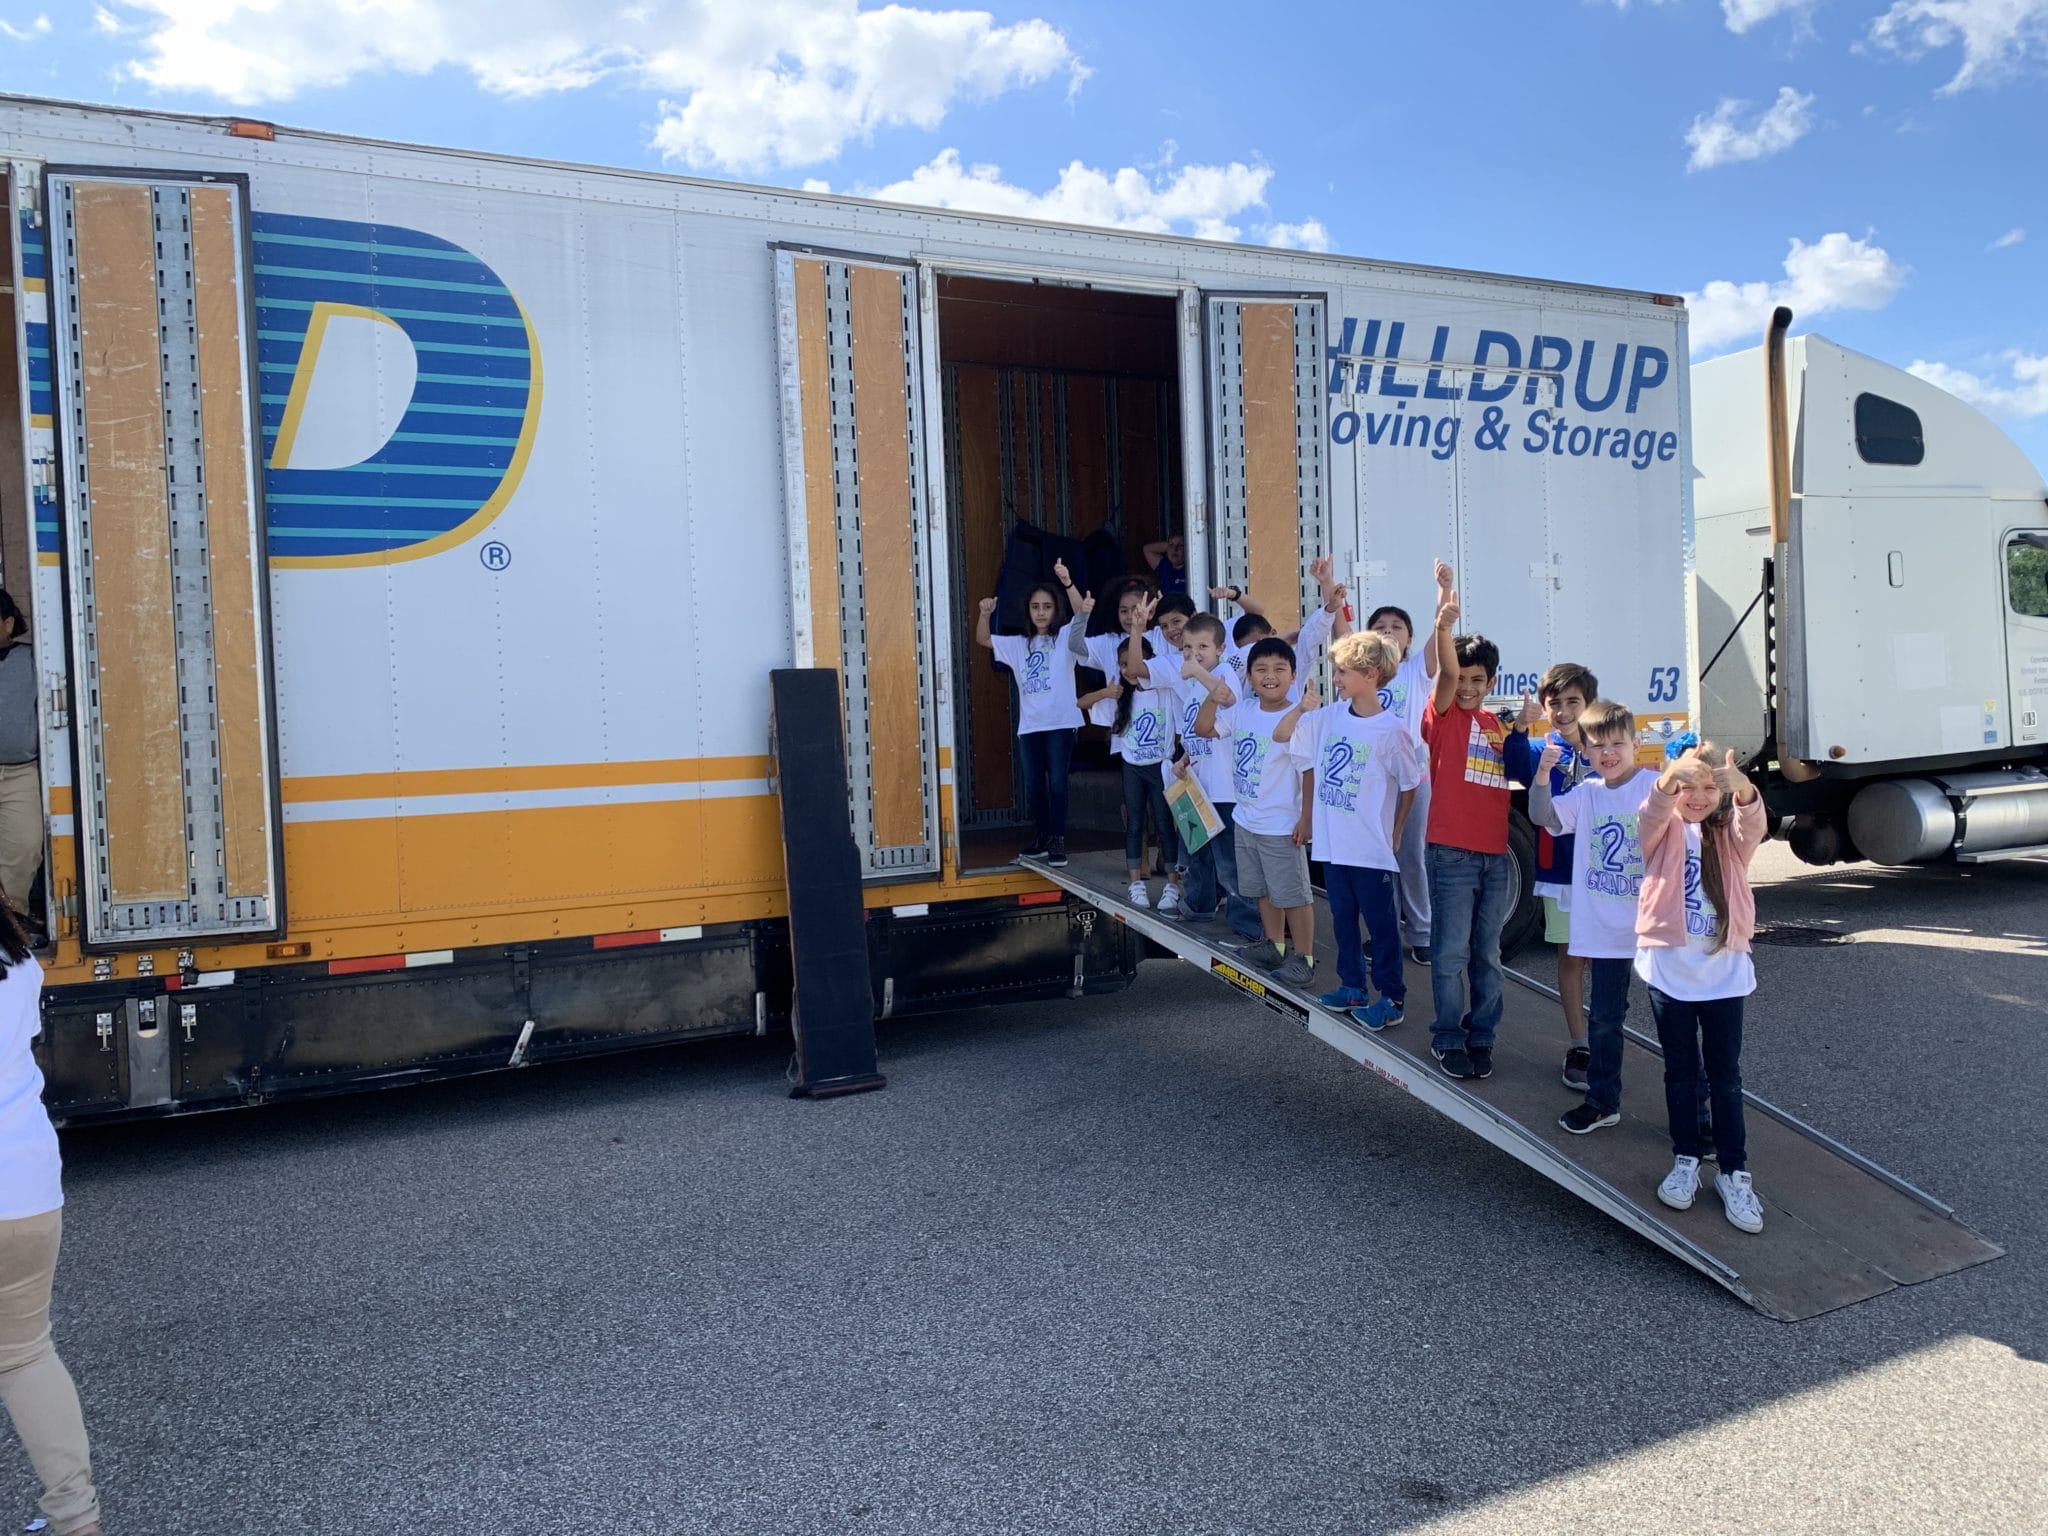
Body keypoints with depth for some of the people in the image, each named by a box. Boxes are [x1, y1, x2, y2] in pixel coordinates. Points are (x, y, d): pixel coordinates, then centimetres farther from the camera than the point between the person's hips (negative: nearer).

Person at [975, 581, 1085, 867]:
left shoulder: (1065, 637, 3)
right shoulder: (1018, 644, 15)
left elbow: (1083, 612, -10)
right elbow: (983, 639, 15)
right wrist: (985, 614, -5)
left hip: (1060, 723, -5)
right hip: (1029, 726, 5)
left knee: (1056, 782, -4)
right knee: (1033, 785, 9)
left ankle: (1058, 841, 2)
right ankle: (1041, 838, 21)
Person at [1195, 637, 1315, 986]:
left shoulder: (1296, 719, -19)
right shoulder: (1242, 711, 0)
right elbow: (1203, 729, 7)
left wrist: (1306, 819, -18)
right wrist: (1212, 697, -9)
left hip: (1282, 826, -7)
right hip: (1247, 821, 7)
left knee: (1293, 894, 3)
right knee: (1265, 891, 21)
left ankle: (1304, 957, 15)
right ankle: (1274, 945, 37)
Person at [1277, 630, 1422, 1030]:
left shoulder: (1392, 730, -14)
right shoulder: (1329, 717, 1)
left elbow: (1409, 785, -4)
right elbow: (1280, 736, 7)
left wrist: (1394, 831, 2)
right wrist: (1301, 707, -10)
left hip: (1372, 849, -6)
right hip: (1333, 843, 6)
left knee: (1381, 922, 5)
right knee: (1343, 918, 17)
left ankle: (1393, 997, 16)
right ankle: (1352, 986, 31)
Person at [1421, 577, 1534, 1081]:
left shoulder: (1497, 724, 14)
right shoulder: (1443, 714, -3)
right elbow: (1446, 674, -22)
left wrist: (1523, 727, 3)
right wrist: (1444, 627, -40)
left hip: (1495, 854, 5)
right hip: (1452, 853, -5)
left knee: (1486, 954, 12)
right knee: (1451, 953, 0)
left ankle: (1481, 1035, 22)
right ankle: (1448, 1038, 12)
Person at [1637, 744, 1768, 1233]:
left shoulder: (1730, 834, 2)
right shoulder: (1663, 831, -1)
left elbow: (1753, 825, -22)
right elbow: (1653, 812, -25)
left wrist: (1743, 788, -46)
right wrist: (1671, 777, -48)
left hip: (1724, 972, 1)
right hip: (1669, 968, 0)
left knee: (1725, 1075, 6)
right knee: (1681, 1071, 11)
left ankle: (1734, 1172, 14)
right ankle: (1686, 1160, 23)